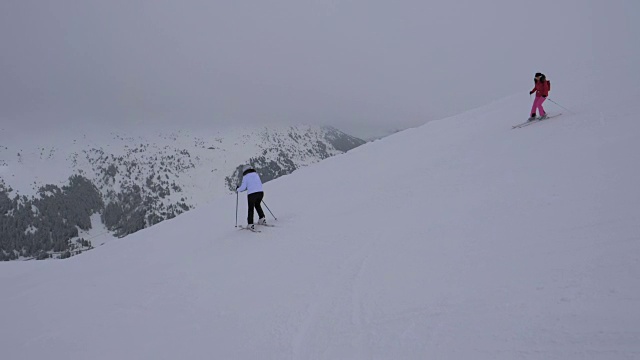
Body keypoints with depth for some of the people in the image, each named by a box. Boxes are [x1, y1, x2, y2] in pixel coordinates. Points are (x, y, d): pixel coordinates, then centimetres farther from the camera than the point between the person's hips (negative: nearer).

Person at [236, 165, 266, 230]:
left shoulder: (245, 176, 0)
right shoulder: (256, 174, 14)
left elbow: (243, 187, -3)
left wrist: (238, 189, 16)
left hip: (251, 194, -4)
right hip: (260, 192, 5)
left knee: (251, 209, 8)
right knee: (257, 205, 28)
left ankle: (250, 224, 7)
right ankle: (262, 219, 24)